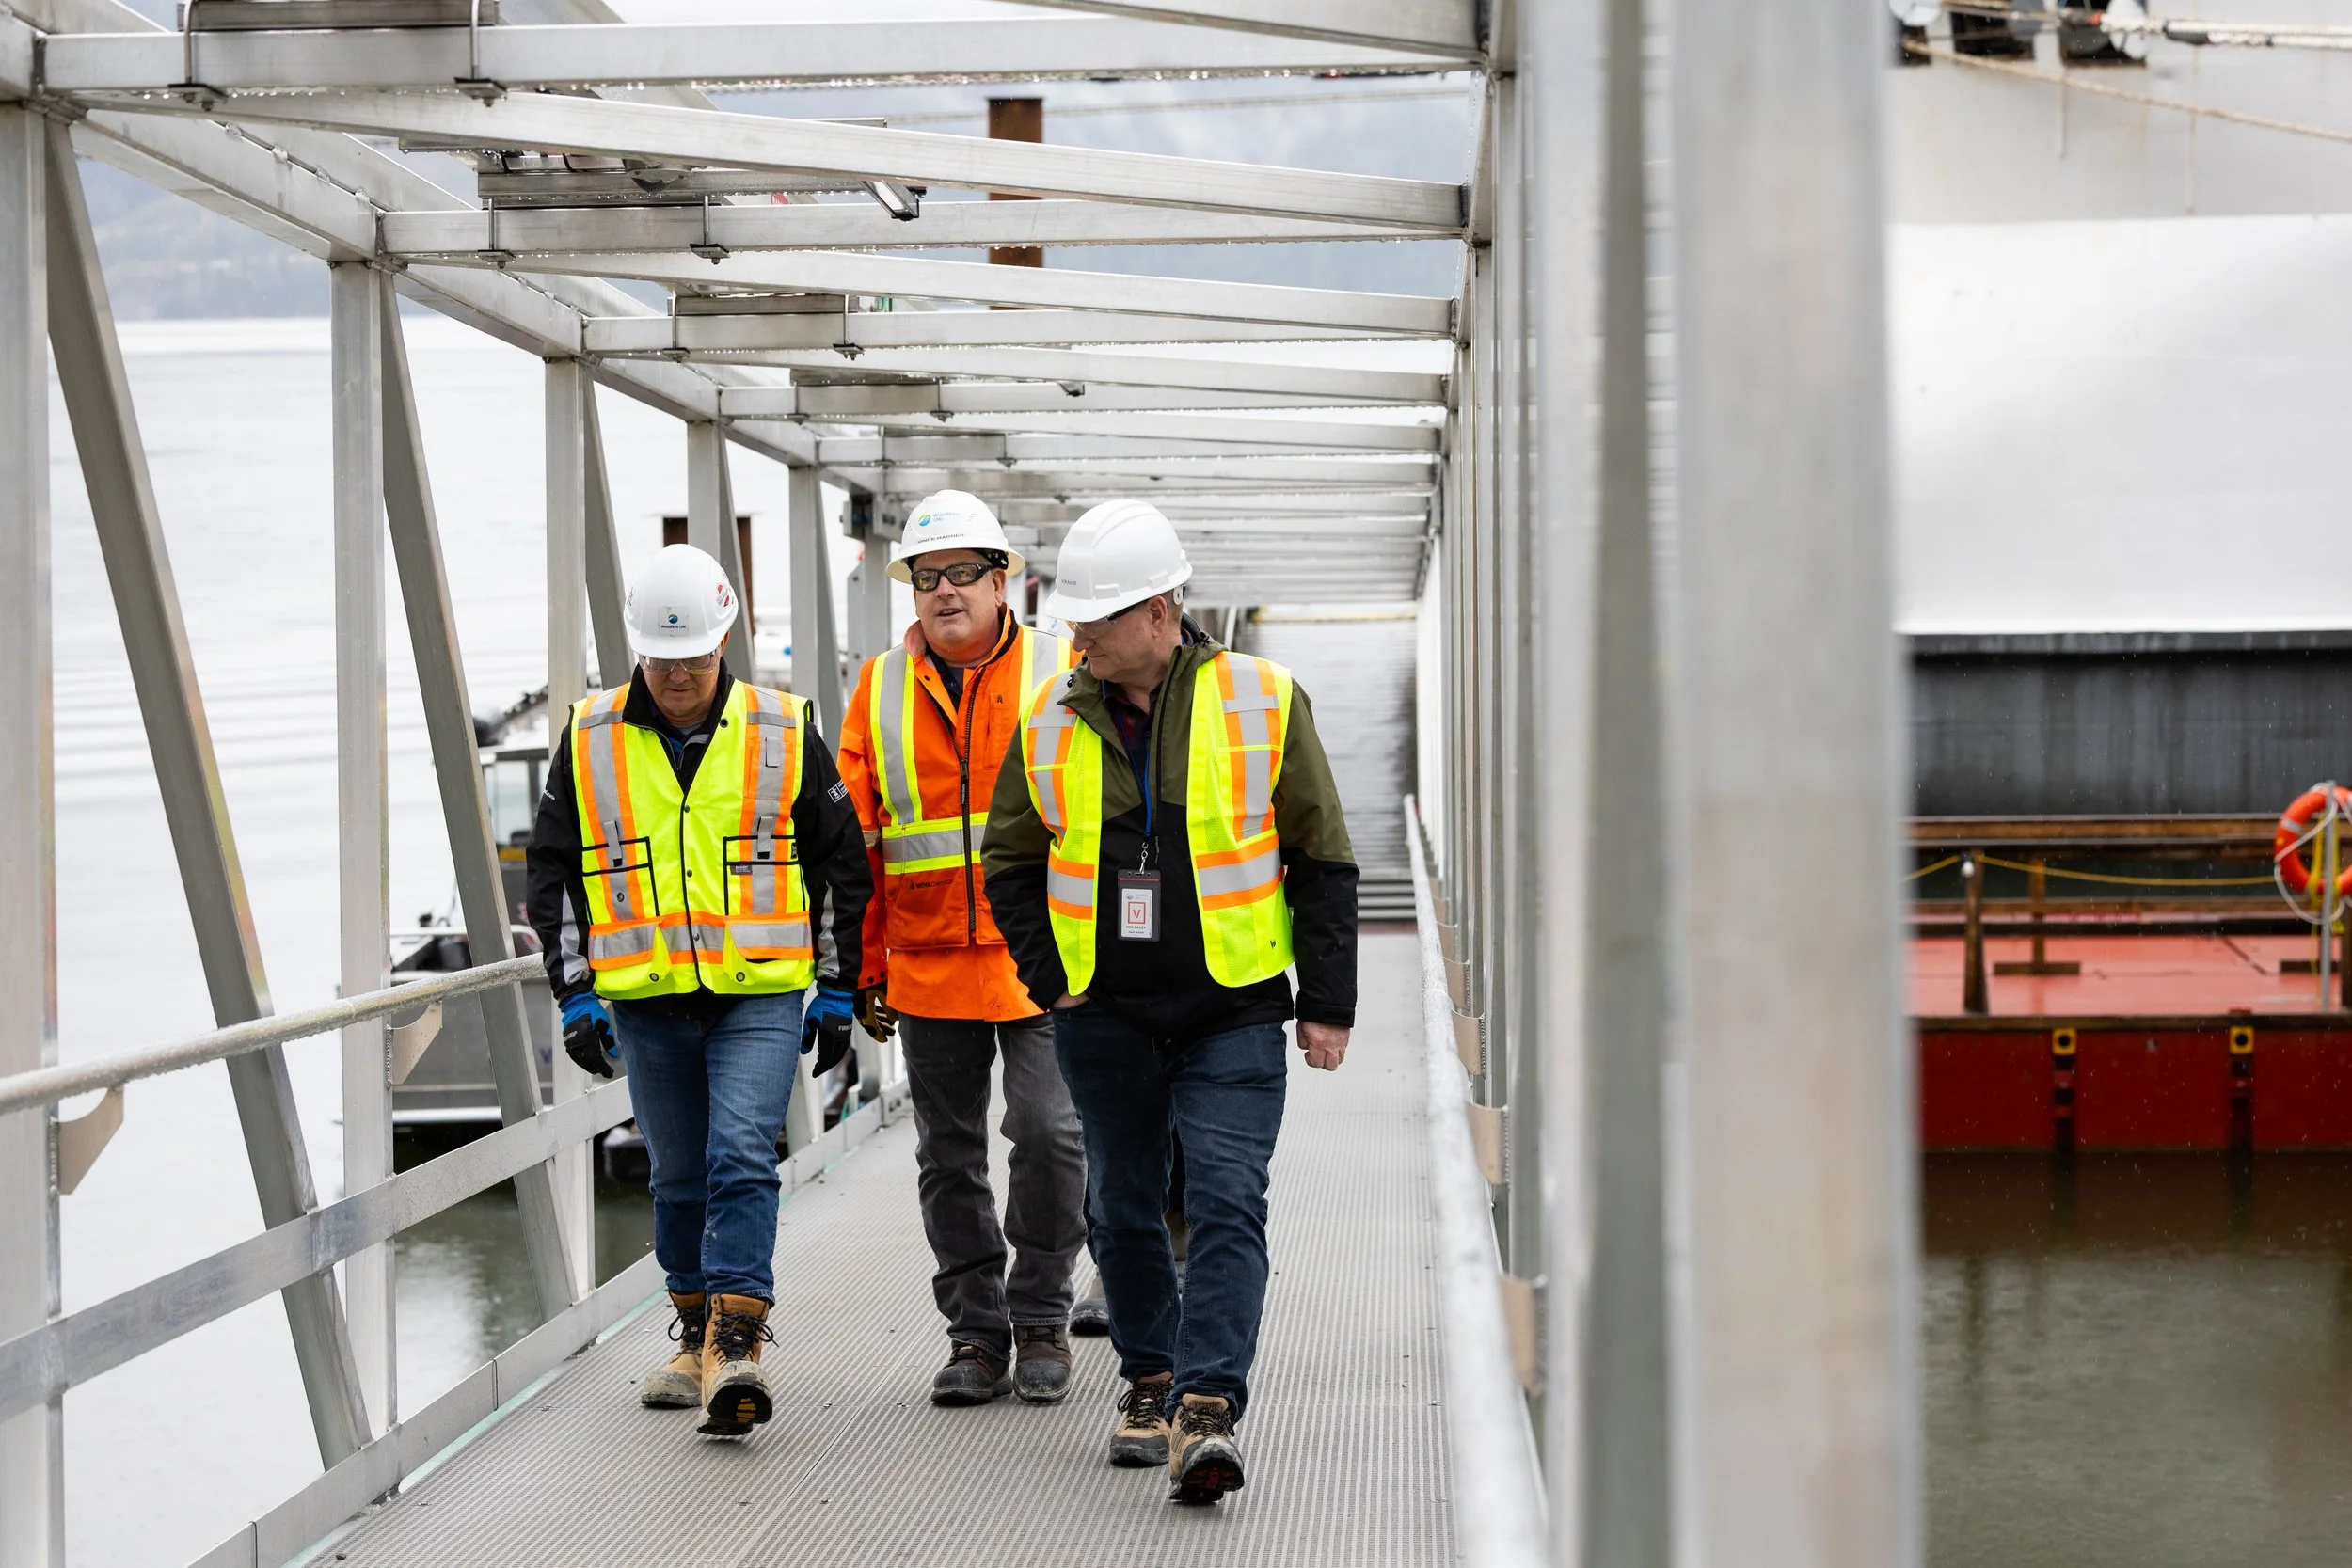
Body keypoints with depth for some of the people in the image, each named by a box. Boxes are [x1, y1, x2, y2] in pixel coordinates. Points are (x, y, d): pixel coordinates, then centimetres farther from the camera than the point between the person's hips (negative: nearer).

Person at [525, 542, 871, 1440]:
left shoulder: (784, 734, 2)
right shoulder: (590, 742, 4)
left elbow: (841, 863, 8)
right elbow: (554, 872, 10)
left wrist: (837, 990, 6)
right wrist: (574, 994, 3)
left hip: (761, 995, -2)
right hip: (645, 1002, 2)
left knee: (741, 1159, -15)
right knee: (679, 1179, 11)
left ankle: (738, 1343, -18)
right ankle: (698, 1337, 25)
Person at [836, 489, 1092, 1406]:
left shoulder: (1062, 675, 1)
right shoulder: (880, 692, 8)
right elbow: (855, 839, 10)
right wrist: (865, 969, 7)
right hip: (927, 964, 3)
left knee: (1049, 1133, -9)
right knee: (949, 1155, 8)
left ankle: (1040, 1320, 8)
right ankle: (976, 1331, 19)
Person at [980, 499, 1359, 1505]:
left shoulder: (1262, 702, -4)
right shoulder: (1051, 722, 2)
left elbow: (1323, 859, 1)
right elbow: (1011, 861, 13)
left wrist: (1326, 1001, -1)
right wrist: (1052, 980, 4)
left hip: (1234, 1013, -3)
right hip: (1105, 1015, 3)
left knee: (1227, 1205, -11)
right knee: (1124, 1208, 12)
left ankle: (1208, 1407, -15)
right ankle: (1149, 1380, 30)